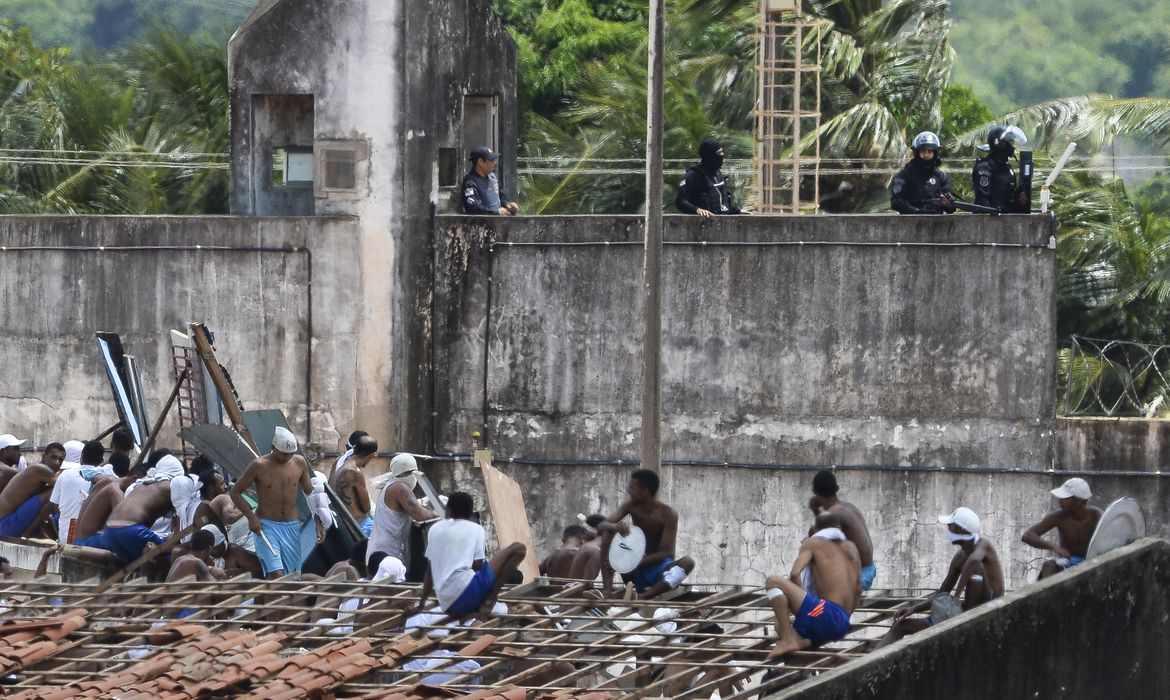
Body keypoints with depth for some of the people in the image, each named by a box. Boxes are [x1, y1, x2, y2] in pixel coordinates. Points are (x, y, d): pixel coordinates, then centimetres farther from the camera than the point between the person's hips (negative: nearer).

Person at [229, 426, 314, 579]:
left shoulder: (299, 463, 3)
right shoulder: (259, 466, -8)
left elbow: (310, 492, 15)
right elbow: (235, 492, -2)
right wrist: (251, 516, -15)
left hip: (292, 526, 5)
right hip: (267, 527, -5)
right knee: (276, 575, -20)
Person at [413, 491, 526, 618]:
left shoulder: (435, 529, 19)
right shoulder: (475, 529, 5)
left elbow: (430, 570, 23)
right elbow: (477, 566, 1)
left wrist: (421, 602, 33)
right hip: (466, 592, -6)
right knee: (518, 549, 2)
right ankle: (489, 601, -5)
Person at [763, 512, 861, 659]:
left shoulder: (813, 543, 7)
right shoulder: (851, 547, 24)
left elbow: (795, 575, -8)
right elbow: (857, 589, 28)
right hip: (843, 624, 7)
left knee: (772, 582, -6)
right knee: (781, 623, 26)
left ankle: (788, 640, -18)